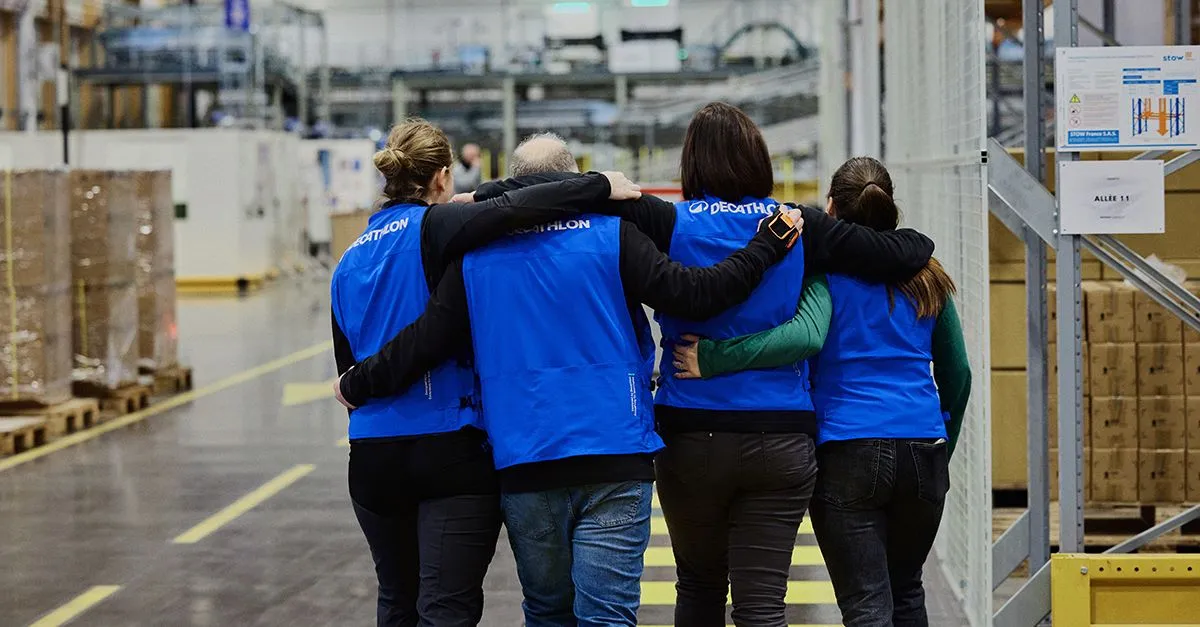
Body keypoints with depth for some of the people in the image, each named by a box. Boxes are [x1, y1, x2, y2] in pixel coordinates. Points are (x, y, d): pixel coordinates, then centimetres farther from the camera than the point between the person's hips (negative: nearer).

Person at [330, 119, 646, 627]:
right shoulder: (433, 228, -9)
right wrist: (602, 185, -19)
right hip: (449, 450, -6)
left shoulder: (349, 262, 11)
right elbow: (509, 209, -26)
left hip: (372, 455, 6)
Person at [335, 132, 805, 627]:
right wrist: (768, 244, 7)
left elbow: (424, 342, 5)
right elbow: (692, 293, -6)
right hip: (614, 456, -2)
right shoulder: (610, 234, -2)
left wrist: (357, 384, 21)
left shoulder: (477, 254, 5)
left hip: (523, 465, 2)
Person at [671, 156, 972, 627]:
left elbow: (807, 337, -25)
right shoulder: (926, 278, 10)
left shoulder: (825, 272, -4)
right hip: (923, 450, 4)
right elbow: (957, 374, 16)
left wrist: (712, 358, -24)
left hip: (847, 454, -4)